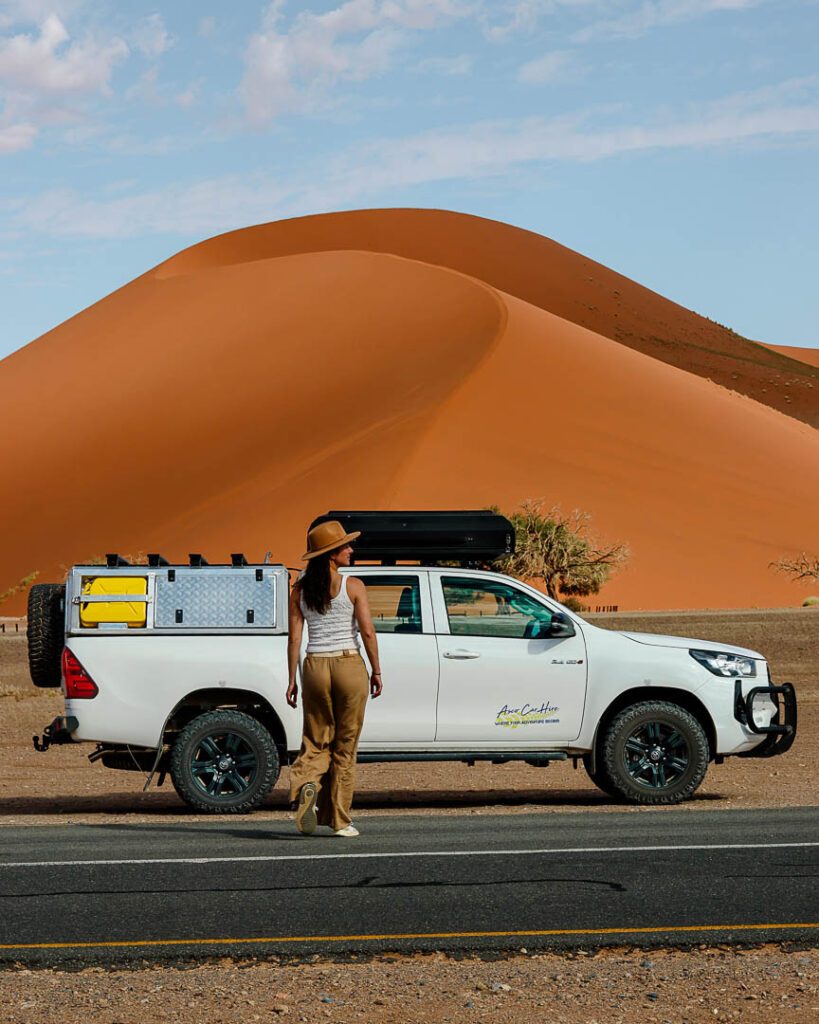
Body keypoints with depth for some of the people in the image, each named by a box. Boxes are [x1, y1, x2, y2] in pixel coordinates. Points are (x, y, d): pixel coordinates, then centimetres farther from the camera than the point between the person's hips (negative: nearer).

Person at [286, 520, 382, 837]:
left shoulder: (300, 589, 2)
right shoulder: (353, 586, -7)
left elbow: (294, 637, 1)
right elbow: (367, 631, -9)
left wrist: (292, 680, 6)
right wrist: (376, 671, 1)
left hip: (315, 667, 2)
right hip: (349, 666, -2)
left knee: (316, 741, 12)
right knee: (345, 746, 8)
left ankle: (307, 785, -20)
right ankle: (340, 820, 9)